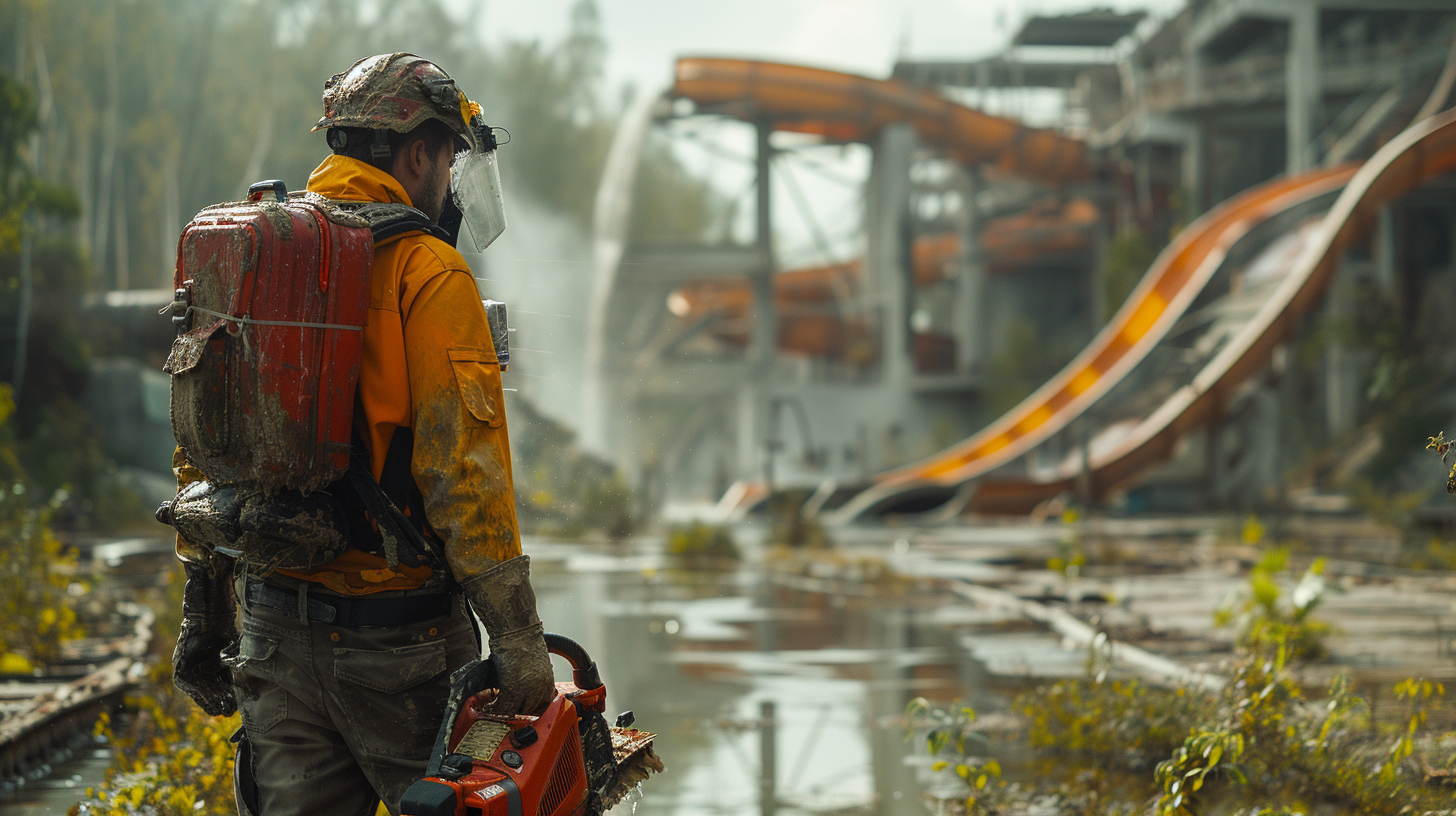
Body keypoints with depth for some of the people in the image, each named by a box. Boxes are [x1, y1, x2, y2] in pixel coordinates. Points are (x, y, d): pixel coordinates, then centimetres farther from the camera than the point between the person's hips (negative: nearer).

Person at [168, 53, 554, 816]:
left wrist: (205, 618, 22)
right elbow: (464, 469, -18)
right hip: (399, 637, -6)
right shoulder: (427, 273, -12)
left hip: (276, 633, 6)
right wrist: (521, 650, -14)